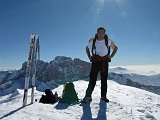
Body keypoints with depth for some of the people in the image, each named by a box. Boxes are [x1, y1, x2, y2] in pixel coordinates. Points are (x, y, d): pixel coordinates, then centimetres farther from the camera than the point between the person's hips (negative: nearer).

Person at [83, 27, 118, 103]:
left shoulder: (108, 41, 6)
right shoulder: (93, 41, 7)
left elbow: (115, 48, 18)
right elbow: (87, 48, 23)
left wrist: (111, 56, 7)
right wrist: (89, 57, 10)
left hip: (104, 62, 1)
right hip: (95, 62, -1)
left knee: (104, 79, 5)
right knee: (92, 79, -8)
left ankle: (103, 96, 16)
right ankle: (88, 96, -2)